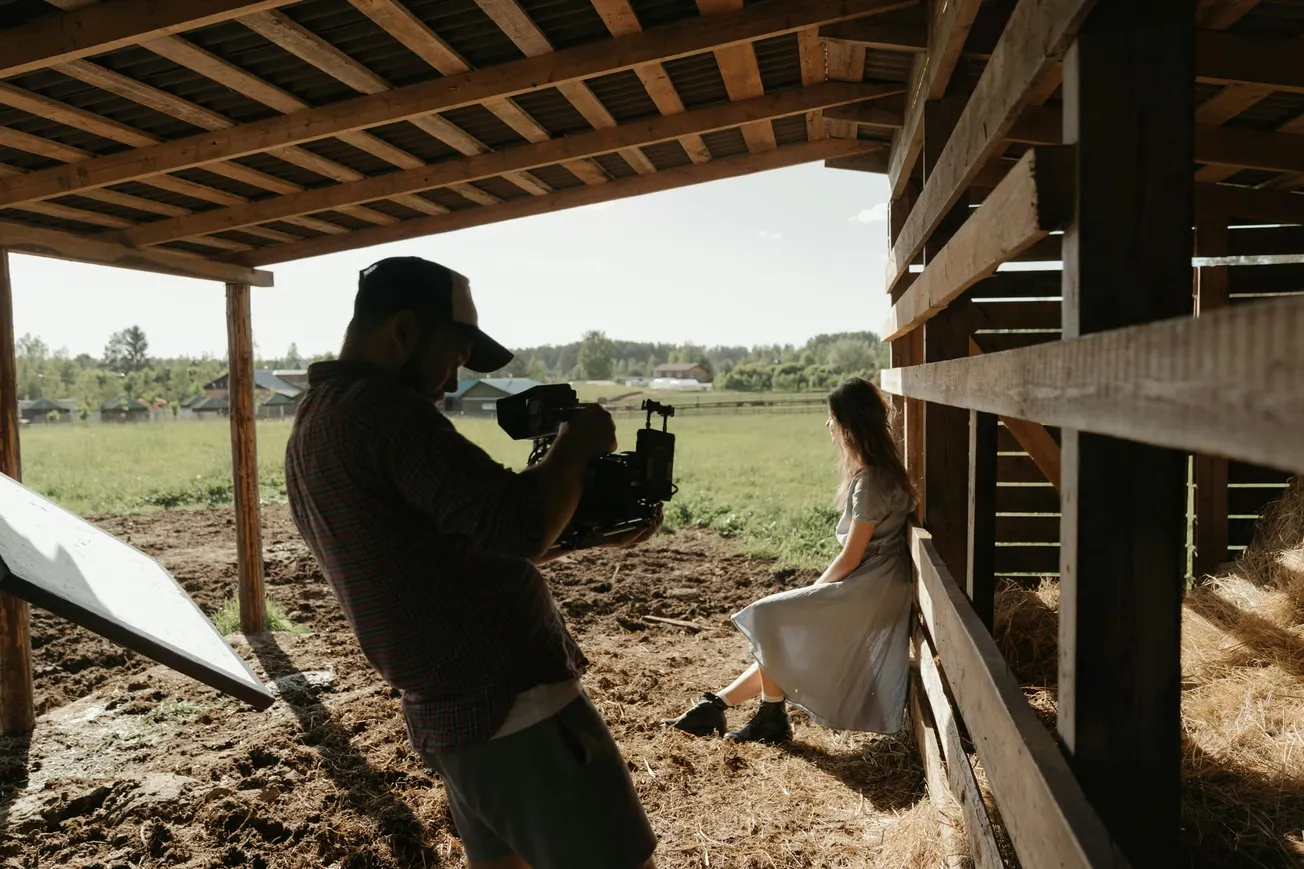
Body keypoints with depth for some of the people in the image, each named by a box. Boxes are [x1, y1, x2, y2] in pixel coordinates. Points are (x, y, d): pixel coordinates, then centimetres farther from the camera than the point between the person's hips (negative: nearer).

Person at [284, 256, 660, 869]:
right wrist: (577, 446, -8)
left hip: (445, 718, 10)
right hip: (516, 712, -9)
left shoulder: (311, 428, 13)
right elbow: (517, 522, -27)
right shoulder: (381, 409, -18)